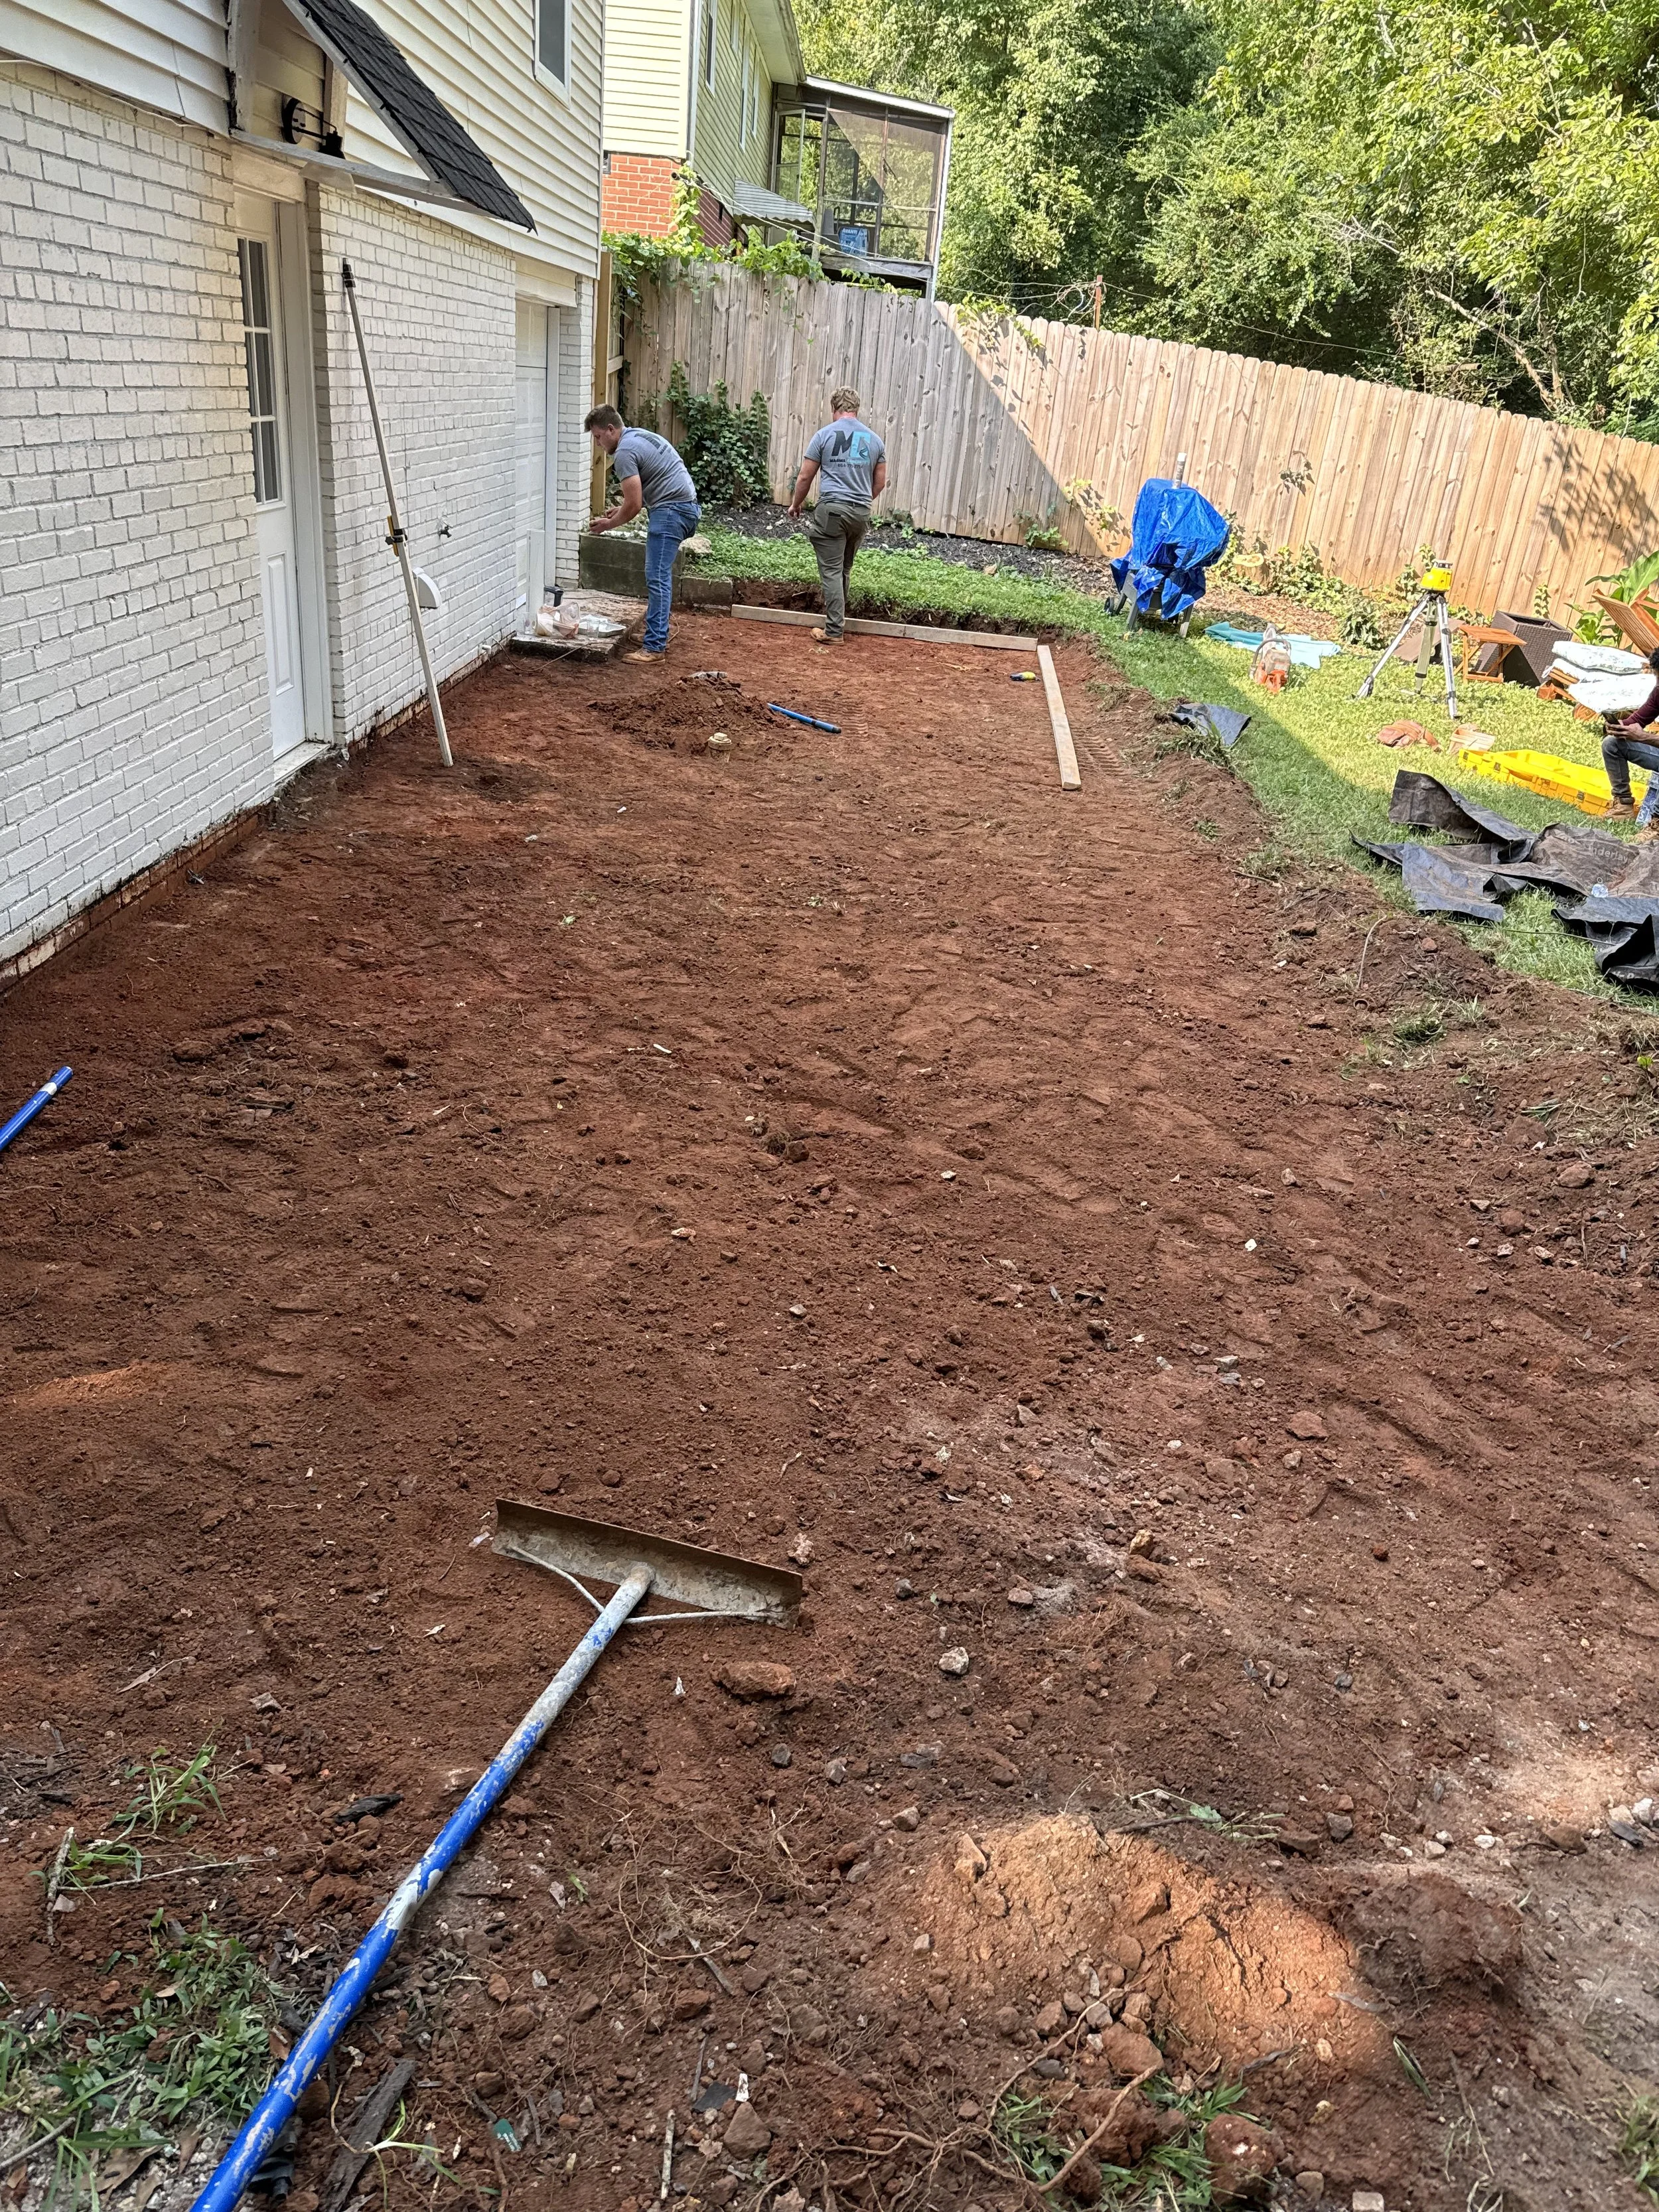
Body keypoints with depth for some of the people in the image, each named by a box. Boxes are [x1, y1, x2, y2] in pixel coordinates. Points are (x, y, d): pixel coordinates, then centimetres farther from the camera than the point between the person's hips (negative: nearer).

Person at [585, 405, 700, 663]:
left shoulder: (624, 453, -12)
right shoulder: (639, 436, 20)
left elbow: (634, 505, -15)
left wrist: (608, 524, -1)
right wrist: (619, 510, 21)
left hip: (671, 510, -11)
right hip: (687, 506, 11)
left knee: (657, 578, -12)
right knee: (659, 575, 17)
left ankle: (654, 647, -15)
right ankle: (658, 633, 23)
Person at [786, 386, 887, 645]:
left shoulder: (825, 435, 0)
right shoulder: (874, 440, 10)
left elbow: (805, 478, 2)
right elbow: (880, 484, 15)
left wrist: (796, 505, 18)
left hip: (831, 509, -4)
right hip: (861, 513, 4)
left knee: (832, 571, -3)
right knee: (845, 569, 17)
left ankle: (834, 631, -8)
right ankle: (837, 619, 26)